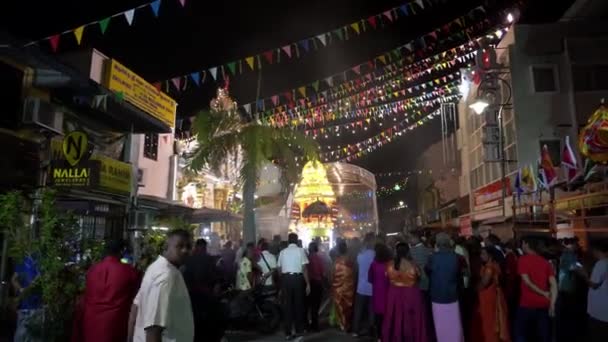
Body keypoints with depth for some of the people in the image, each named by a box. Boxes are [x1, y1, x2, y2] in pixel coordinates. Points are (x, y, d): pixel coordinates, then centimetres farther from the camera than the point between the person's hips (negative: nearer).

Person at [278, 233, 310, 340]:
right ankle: (299, 330, 23)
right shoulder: (300, 251, -2)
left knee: (287, 305, 8)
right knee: (298, 304, 12)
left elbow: (279, 268, 6)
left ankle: (288, 333, 10)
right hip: (298, 278, -2)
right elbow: (304, 268, -7)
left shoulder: (282, 252, 7)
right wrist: (308, 283, -4)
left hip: (285, 278, 2)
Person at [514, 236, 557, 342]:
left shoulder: (523, 259, -6)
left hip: (527, 304, -5)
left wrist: (543, 293, -4)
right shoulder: (545, 261, 8)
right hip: (543, 305, 5)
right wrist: (552, 304, -3)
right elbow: (553, 284, -1)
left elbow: (527, 282, -13)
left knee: (520, 333, 7)